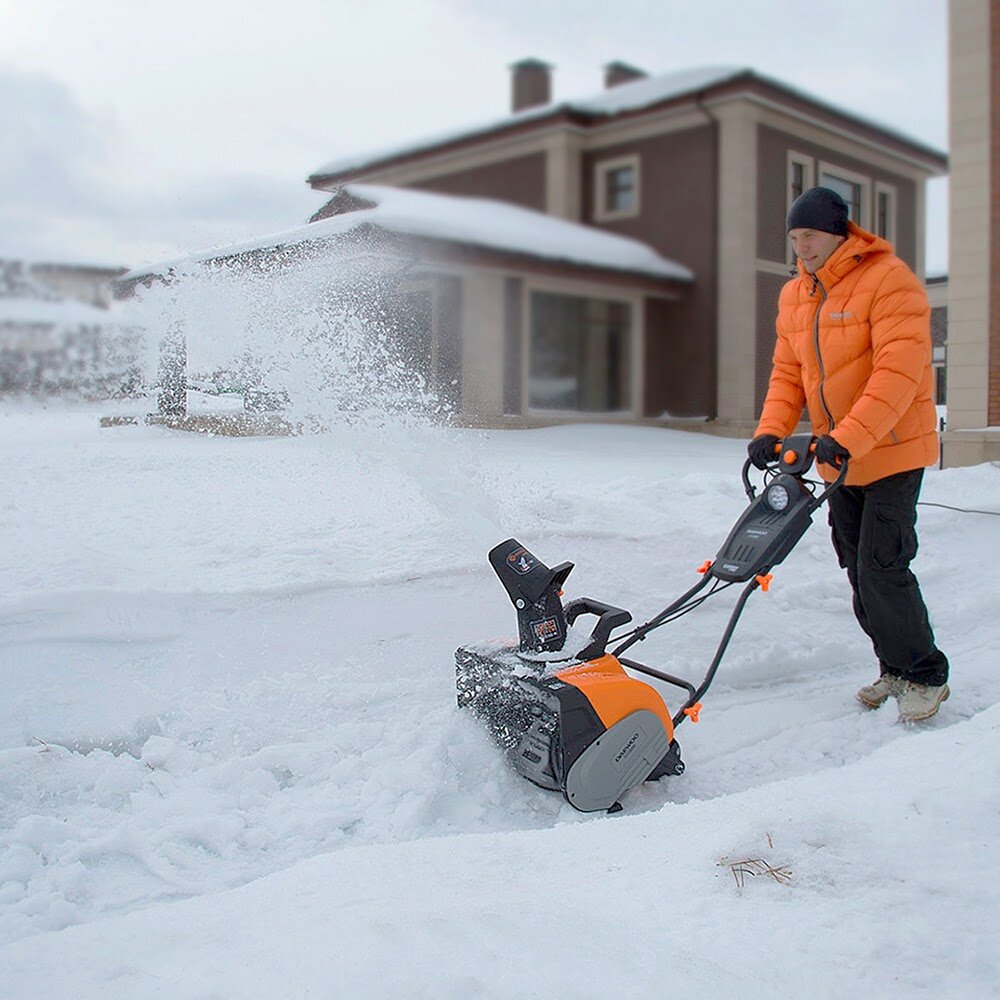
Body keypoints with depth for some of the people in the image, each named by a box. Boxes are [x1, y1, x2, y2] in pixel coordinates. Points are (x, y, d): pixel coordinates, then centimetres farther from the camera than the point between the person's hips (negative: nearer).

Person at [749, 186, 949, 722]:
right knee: (857, 569, 11)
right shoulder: (794, 296, 9)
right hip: (837, 458, 7)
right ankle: (895, 668, 26)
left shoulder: (890, 280, -14)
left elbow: (899, 372, -23)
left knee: (882, 568, -10)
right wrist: (771, 432, -8)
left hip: (892, 451, -7)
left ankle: (926, 675, 8)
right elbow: (787, 373, 10)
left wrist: (849, 438, -31)